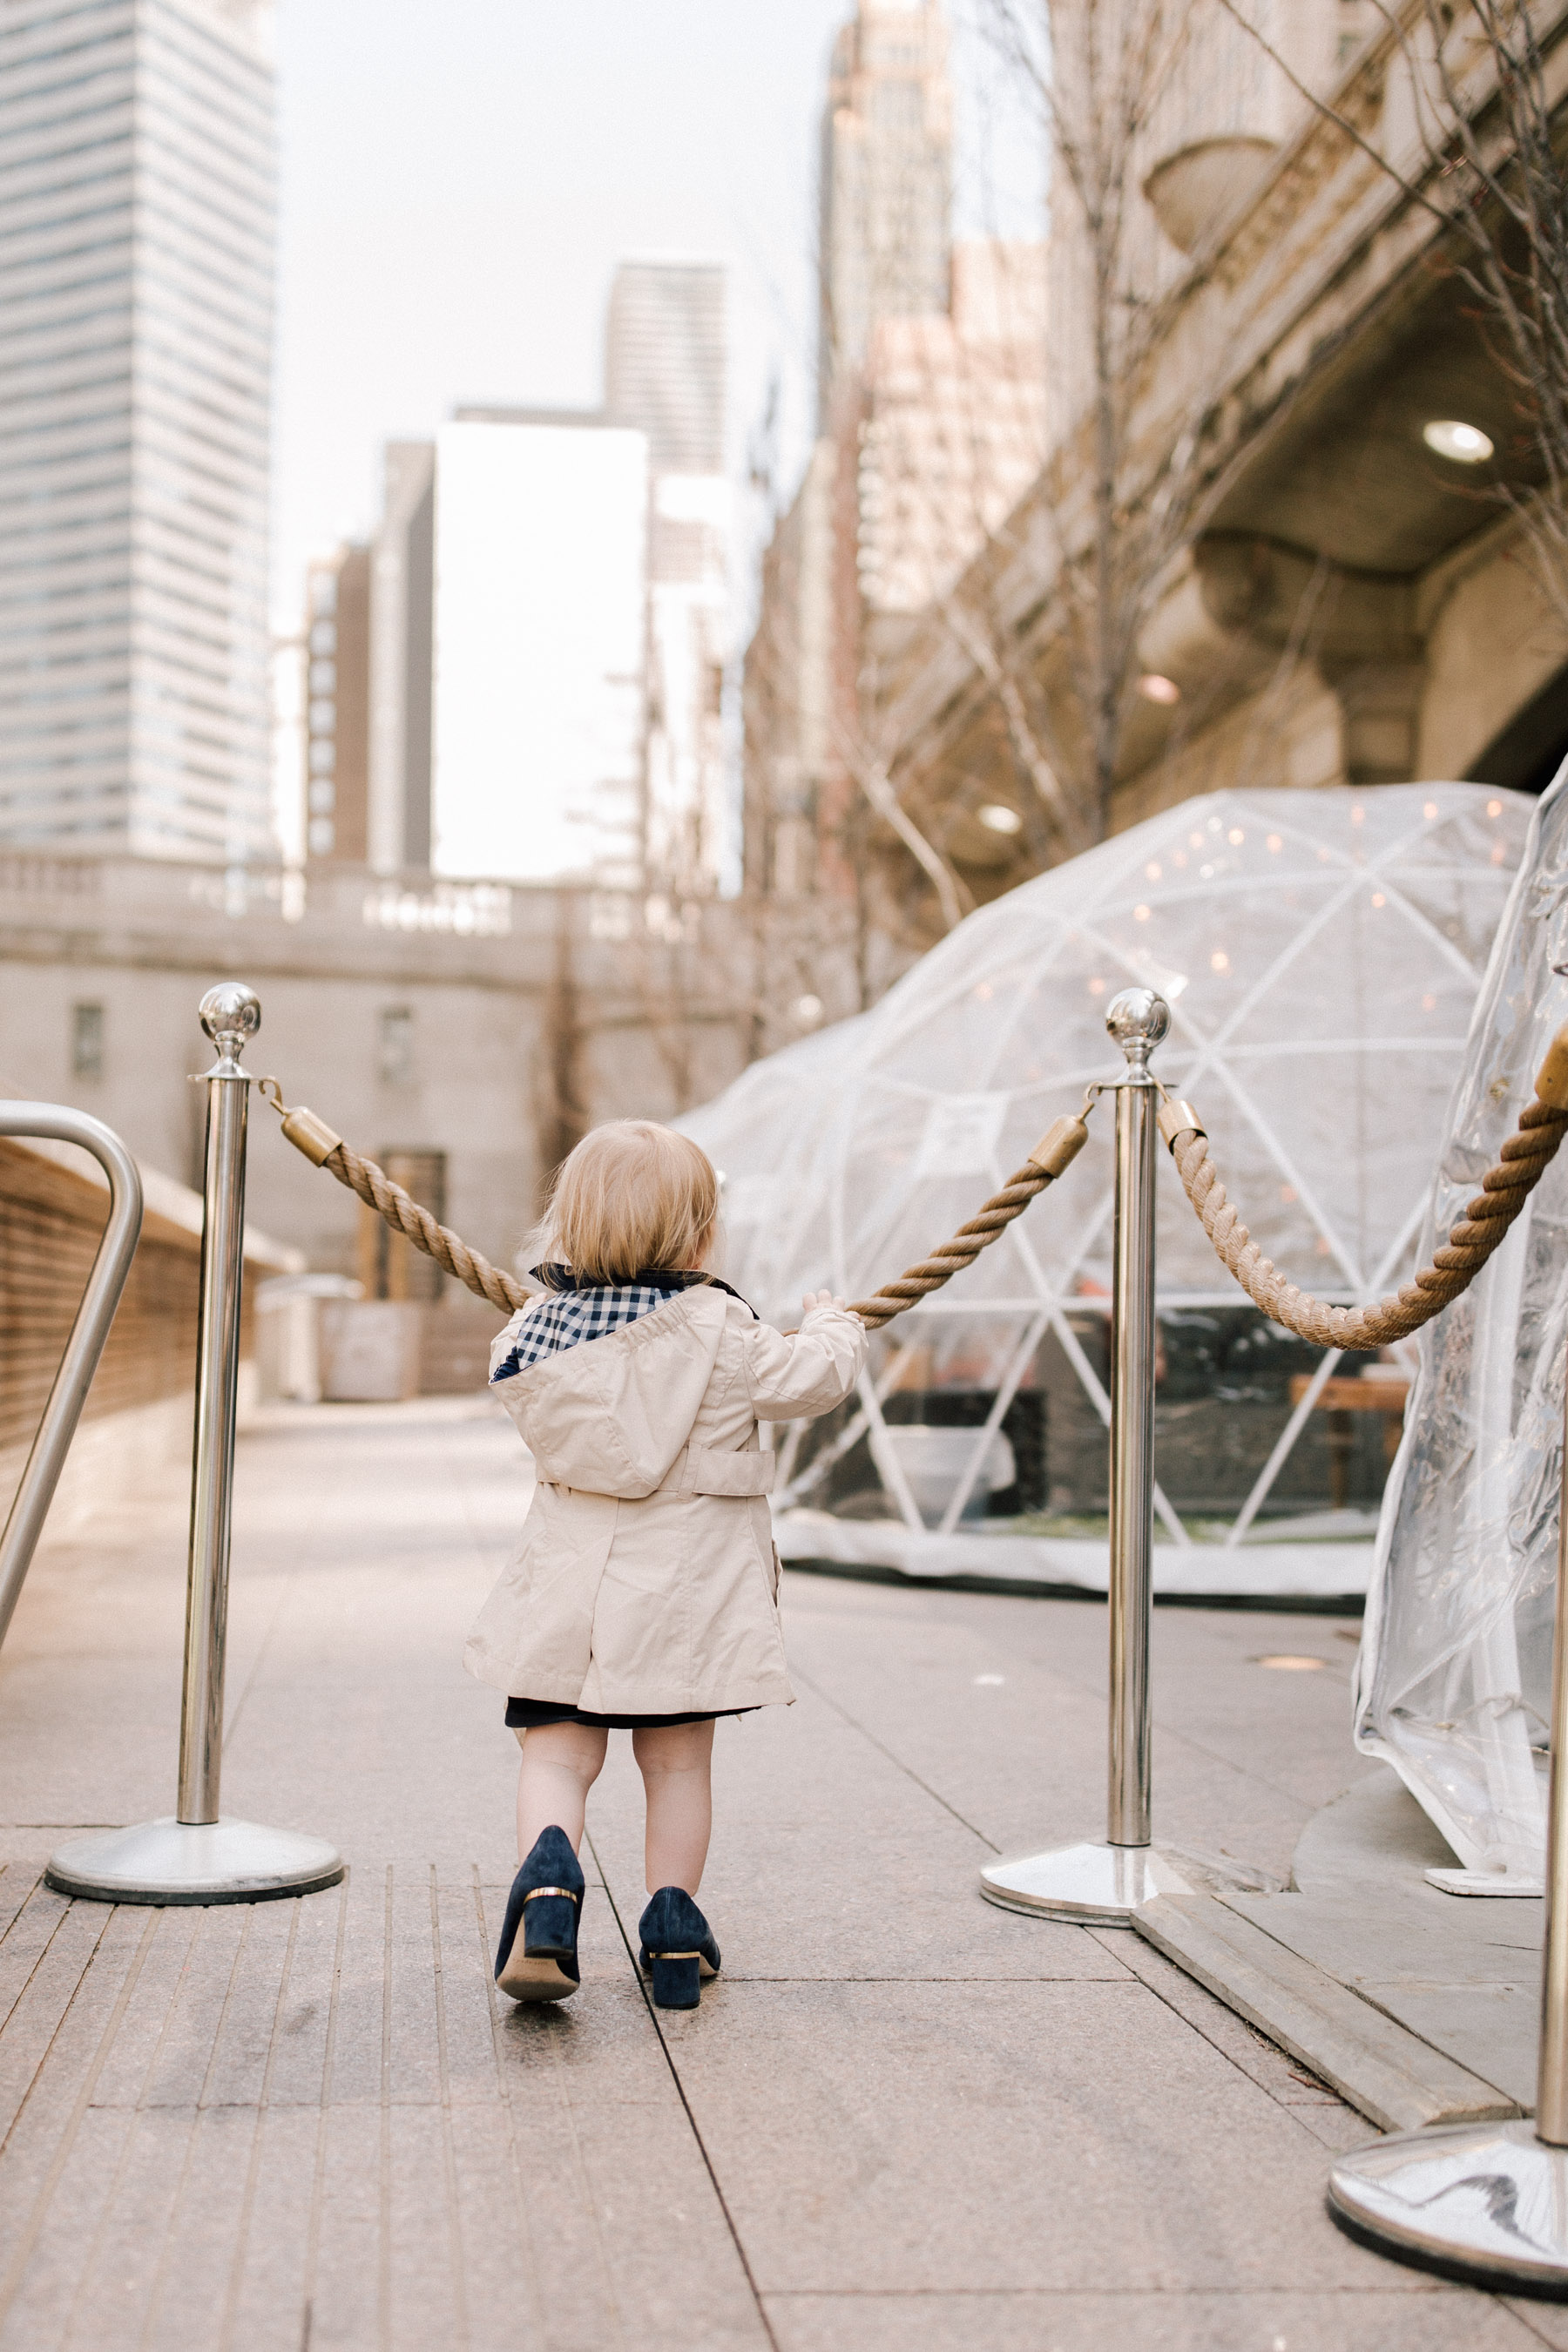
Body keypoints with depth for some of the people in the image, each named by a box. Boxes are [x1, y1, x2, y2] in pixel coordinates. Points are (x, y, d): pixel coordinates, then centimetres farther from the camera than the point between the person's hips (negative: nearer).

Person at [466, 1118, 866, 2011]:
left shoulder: (536, 1328, -1)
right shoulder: (719, 1329, -12)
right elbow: (816, 1377, -1)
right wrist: (832, 1324, 21)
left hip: (572, 1578, 2)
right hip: (686, 1584, -2)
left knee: (557, 1754, 7)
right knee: (678, 1762, 13)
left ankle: (547, 1878, -19)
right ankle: (674, 1928, 17)